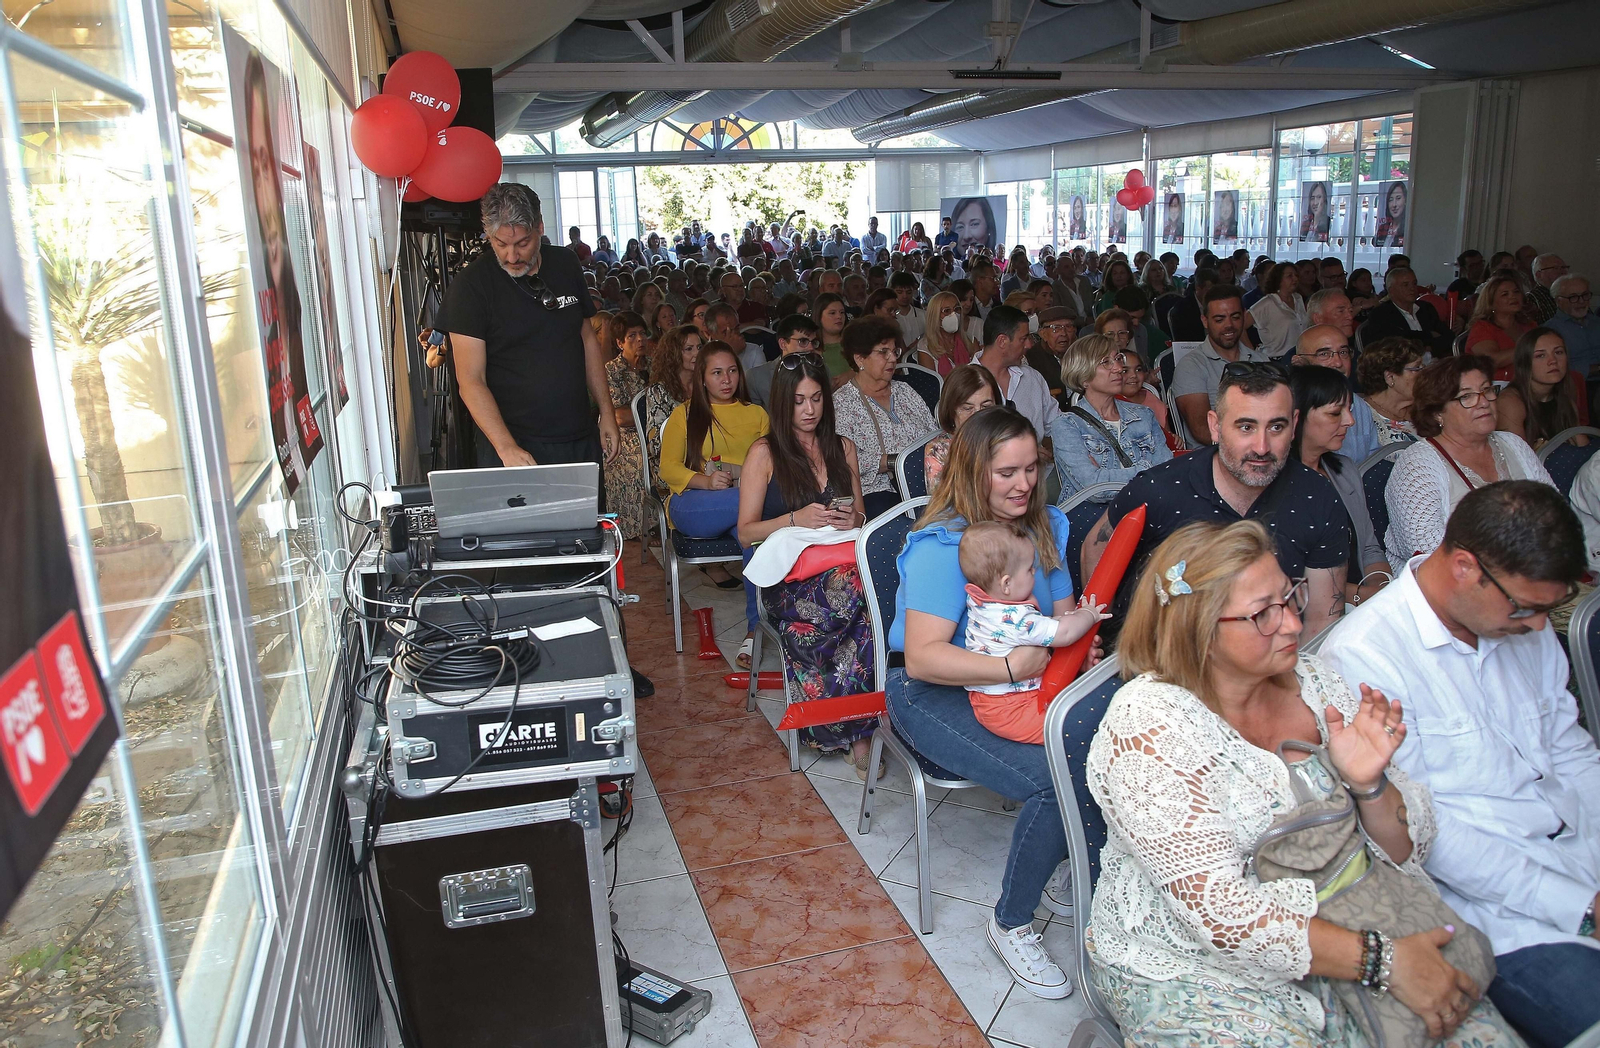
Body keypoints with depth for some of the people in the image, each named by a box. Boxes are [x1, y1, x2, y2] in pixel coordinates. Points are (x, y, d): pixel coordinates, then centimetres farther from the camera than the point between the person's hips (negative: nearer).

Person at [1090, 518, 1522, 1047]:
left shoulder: (1310, 680, -1)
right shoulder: (1147, 724, -19)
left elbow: (1407, 851, 3)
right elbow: (1217, 910, -23)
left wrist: (1369, 783, -17)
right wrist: (1382, 960, -24)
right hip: (1188, 971, -5)